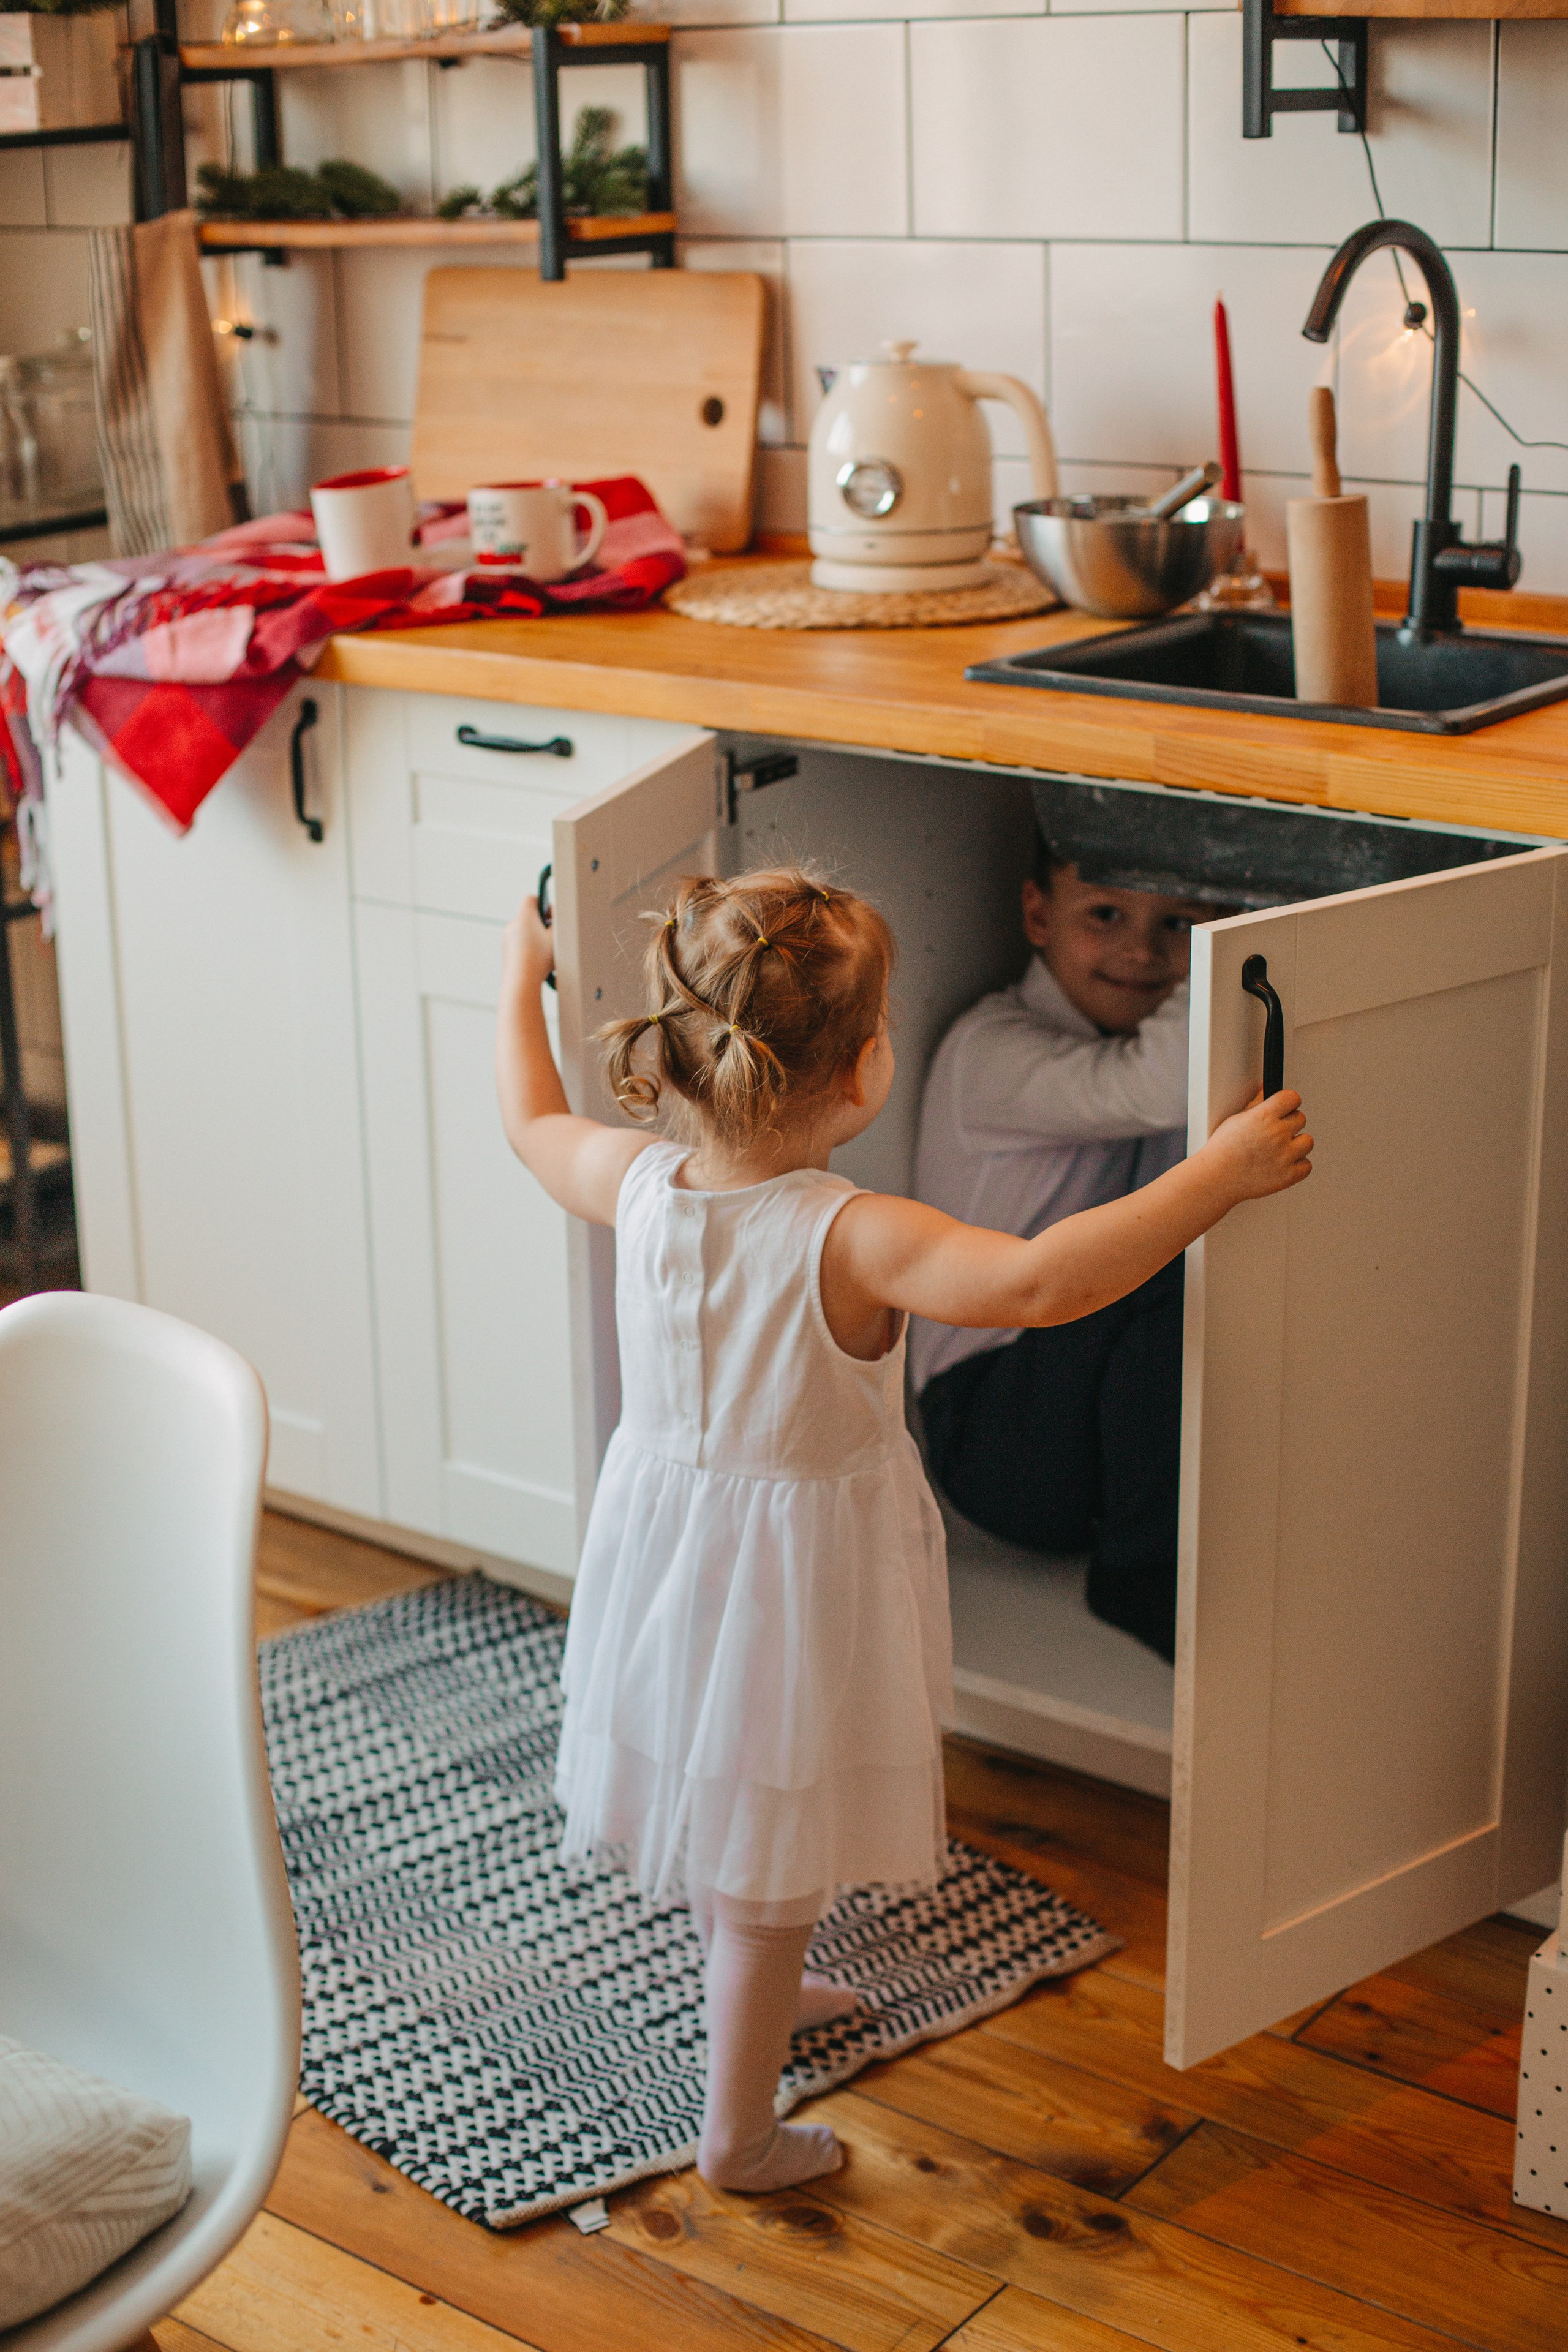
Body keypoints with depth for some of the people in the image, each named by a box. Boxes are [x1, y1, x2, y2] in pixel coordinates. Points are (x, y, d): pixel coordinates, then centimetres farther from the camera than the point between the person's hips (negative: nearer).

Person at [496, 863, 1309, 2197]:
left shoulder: (638, 1184, -13)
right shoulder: (848, 1238, -32)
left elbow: (533, 1122, 8)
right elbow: (1035, 1283, -45)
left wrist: (523, 976, 23)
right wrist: (1221, 1175, -41)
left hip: (670, 1557, 7)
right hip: (790, 1588, -7)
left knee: (732, 1814, 31)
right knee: (776, 1873, 12)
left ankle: (763, 1996, 57)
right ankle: (742, 2134, 29)